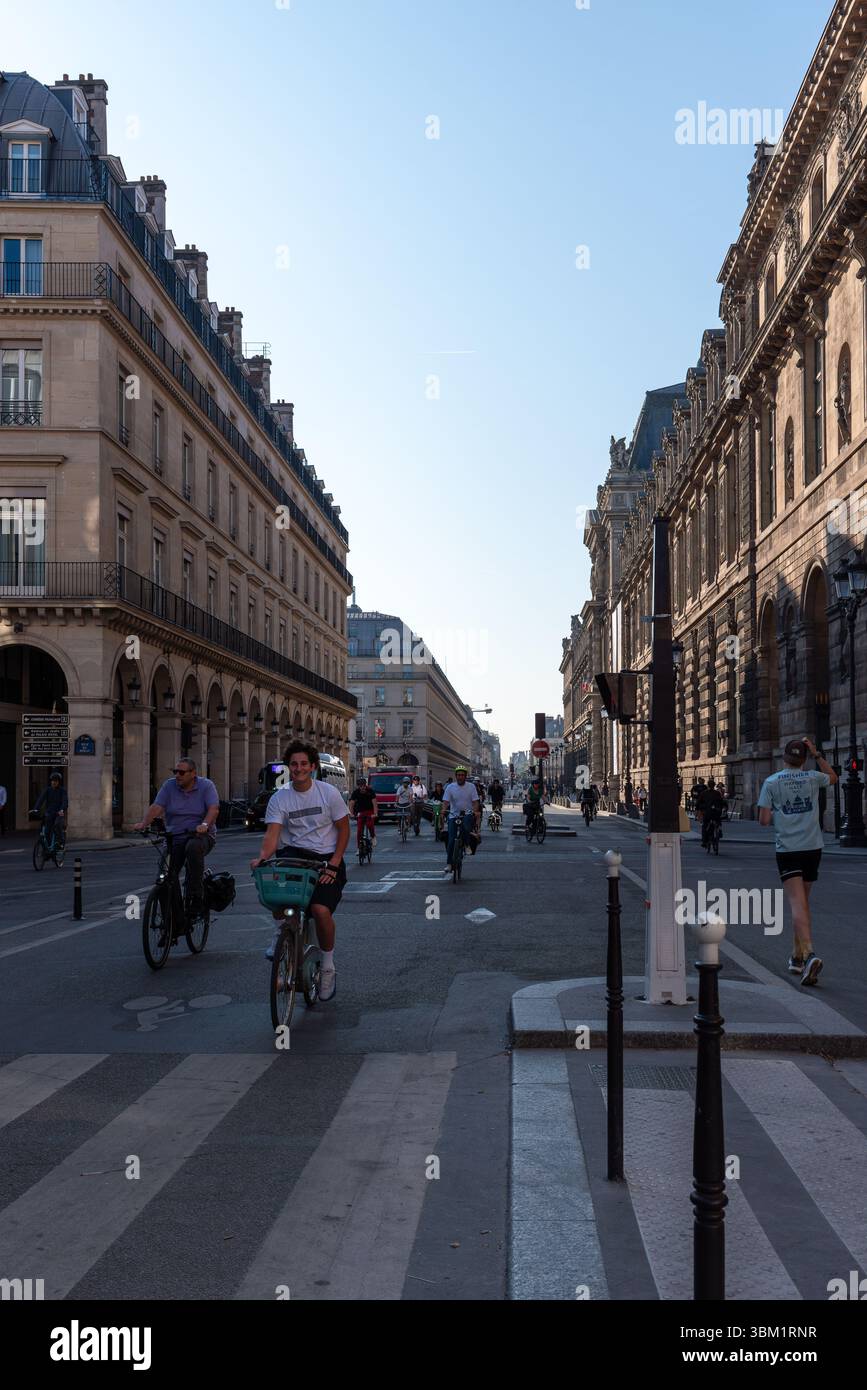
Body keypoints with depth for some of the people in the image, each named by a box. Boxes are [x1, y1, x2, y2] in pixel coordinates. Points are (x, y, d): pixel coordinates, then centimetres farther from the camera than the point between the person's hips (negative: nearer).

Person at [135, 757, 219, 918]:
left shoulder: (206, 785, -1)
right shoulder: (169, 785, 6)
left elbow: (214, 809, -15)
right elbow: (156, 807, -5)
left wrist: (205, 825, -35)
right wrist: (144, 823, -24)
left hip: (201, 835, -3)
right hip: (175, 837, 3)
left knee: (193, 847, -37)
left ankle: (196, 897, -29)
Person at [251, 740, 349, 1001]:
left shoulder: (328, 793, -4)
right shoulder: (279, 798, -1)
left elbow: (343, 829, 0)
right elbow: (272, 834, -10)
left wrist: (333, 864, -11)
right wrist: (262, 857, -32)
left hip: (326, 858, -1)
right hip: (294, 853, 2)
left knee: (321, 910, -23)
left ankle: (328, 967, 2)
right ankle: (281, 930, -4)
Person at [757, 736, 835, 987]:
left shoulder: (771, 782, -4)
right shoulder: (813, 778, 4)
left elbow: (763, 820, -5)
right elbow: (833, 777, 28)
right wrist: (816, 754, 23)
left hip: (788, 850, -3)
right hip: (813, 847, 3)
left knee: (797, 905, -11)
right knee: (803, 902, 16)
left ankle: (809, 954, -30)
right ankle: (797, 957, 23)